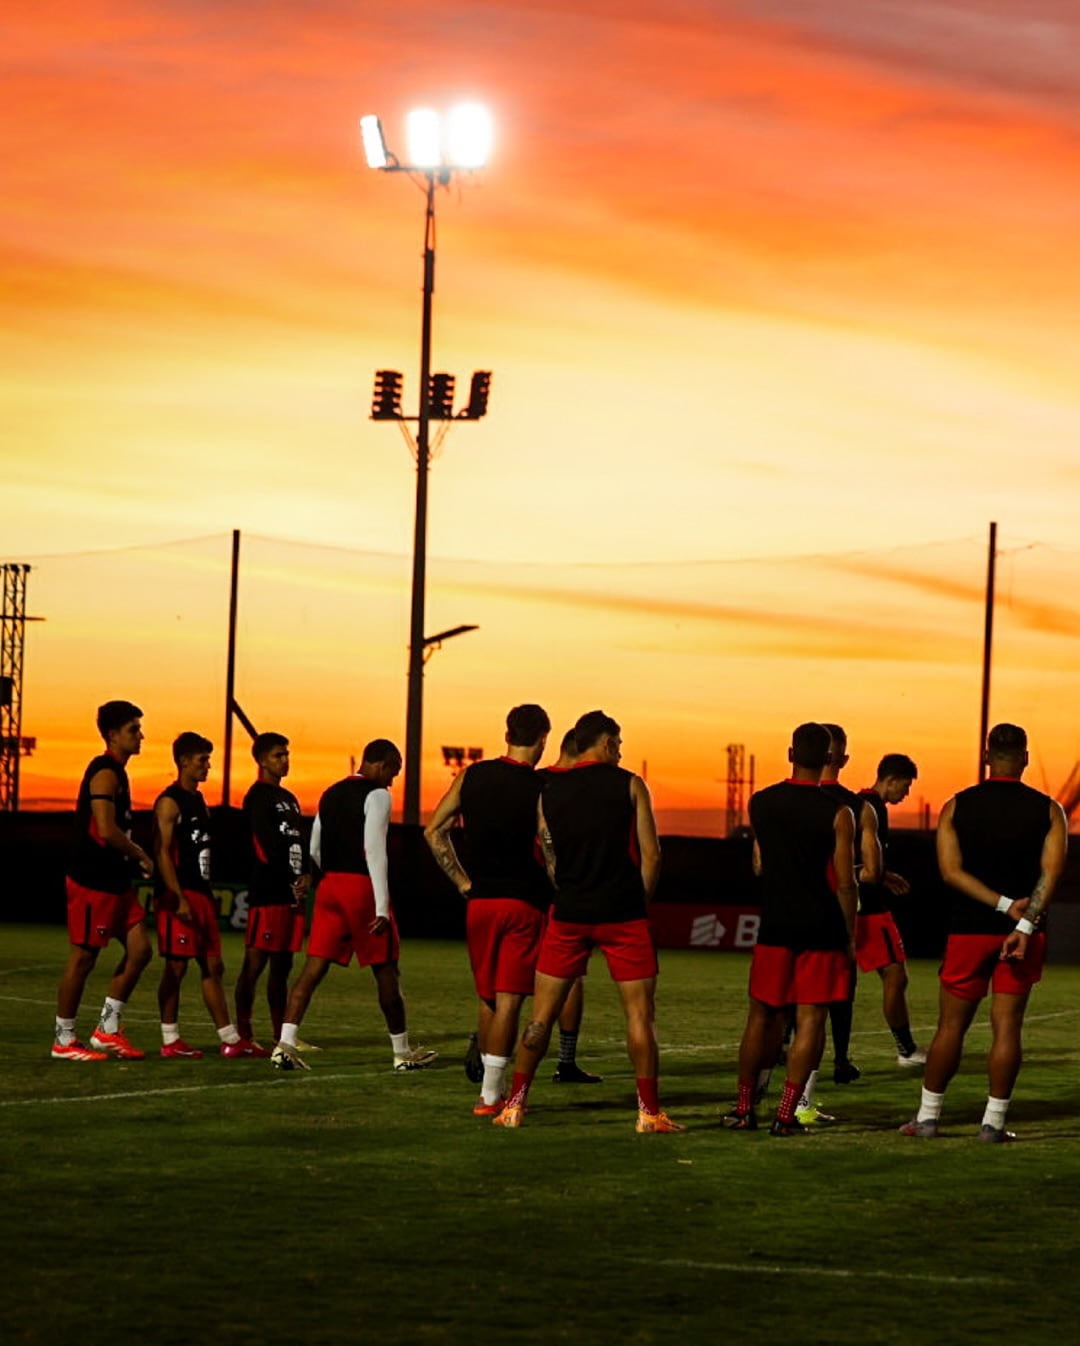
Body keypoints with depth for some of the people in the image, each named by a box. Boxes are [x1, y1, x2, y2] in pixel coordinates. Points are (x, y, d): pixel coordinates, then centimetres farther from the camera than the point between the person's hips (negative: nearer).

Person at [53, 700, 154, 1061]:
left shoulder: (117, 773, 16)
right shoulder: (105, 773, -15)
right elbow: (107, 831, -24)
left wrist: (133, 859, 12)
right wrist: (141, 855, -11)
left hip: (115, 881, 10)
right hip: (92, 882, -10)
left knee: (139, 949, 6)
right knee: (83, 957, -3)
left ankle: (107, 1030, 12)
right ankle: (64, 1041, 6)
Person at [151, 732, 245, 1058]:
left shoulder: (198, 800, 17)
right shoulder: (169, 802, -10)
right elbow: (163, 853, -16)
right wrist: (178, 899, -21)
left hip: (201, 894, 9)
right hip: (179, 896, -9)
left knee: (213, 967, 8)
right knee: (176, 966, -5)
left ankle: (230, 1039, 10)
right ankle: (170, 1041, 0)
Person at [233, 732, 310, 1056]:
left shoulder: (289, 799, 21)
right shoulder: (259, 796, -6)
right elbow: (269, 847, -13)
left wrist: (306, 875, 0)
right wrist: (292, 882, -10)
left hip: (291, 893, 9)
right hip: (267, 893, -9)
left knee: (282, 965, 11)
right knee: (255, 963, -9)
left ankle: (281, 1035, 14)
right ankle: (243, 1036, -11)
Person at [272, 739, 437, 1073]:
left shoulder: (330, 794, 16)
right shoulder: (376, 795, -8)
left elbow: (315, 850, 19)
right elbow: (374, 849, -16)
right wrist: (382, 907, -18)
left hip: (330, 884, 6)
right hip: (362, 887, -6)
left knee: (314, 968, 0)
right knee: (386, 970, 6)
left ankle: (285, 1043, -14)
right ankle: (402, 1051, 15)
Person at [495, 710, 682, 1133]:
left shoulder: (548, 792, 8)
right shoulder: (629, 785, -1)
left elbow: (550, 861, 12)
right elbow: (651, 856, -3)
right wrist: (640, 904, 8)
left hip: (569, 913, 3)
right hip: (622, 913, -3)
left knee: (542, 1014, 9)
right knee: (639, 1013, 2)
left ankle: (514, 1105, 9)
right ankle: (649, 1112, -1)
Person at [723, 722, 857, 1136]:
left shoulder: (761, 803, 2)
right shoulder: (837, 813, -8)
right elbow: (845, 882, -8)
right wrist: (850, 937, 1)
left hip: (775, 923, 3)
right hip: (822, 929, -3)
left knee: (762, 1015, 13)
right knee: (810, 1017, 0)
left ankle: (744, 1109, 15)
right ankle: (786, 1113, -6)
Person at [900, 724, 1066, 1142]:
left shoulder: (956, 807, 1)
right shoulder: (1049, 811, 0)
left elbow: (951, 870, -8)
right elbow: (1050, 873, -12)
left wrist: (1004, 904, -12)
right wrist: (1025, 924, -18)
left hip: (969, 930, 0)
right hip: (1024, 932, 0)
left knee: (951, 1025, 8)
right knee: (1007, 1026, 2)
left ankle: (927, 1116, 11)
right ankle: (993, 1121, 1)